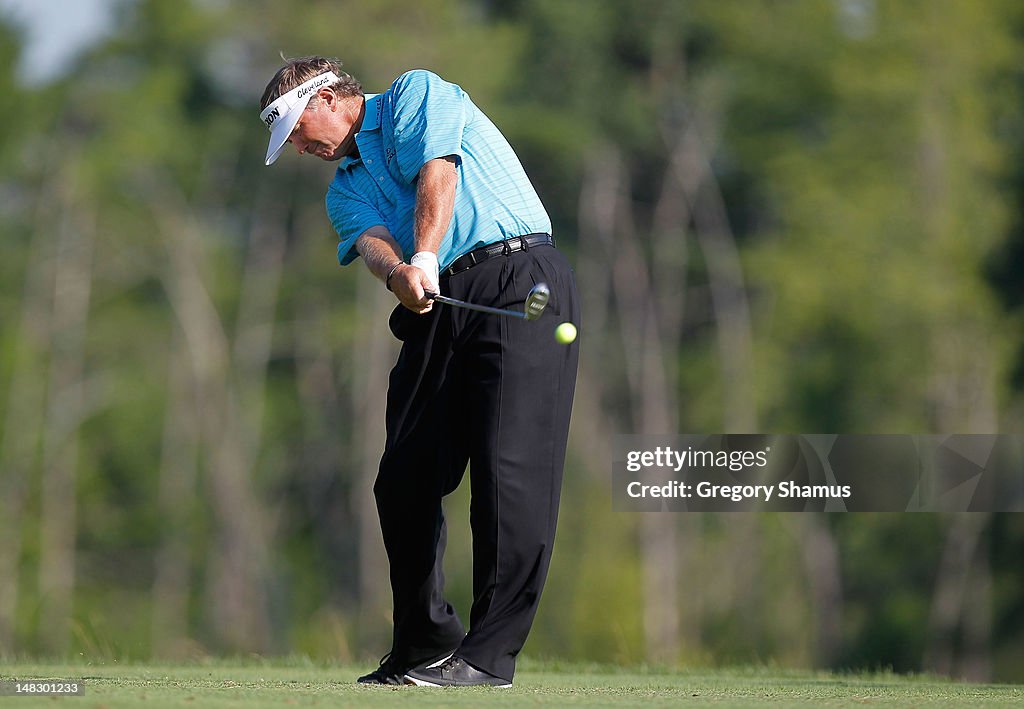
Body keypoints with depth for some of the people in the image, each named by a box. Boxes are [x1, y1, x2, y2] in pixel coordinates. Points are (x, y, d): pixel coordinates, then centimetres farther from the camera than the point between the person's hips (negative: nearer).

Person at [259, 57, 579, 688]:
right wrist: (397, 272, -22)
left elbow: (438, 172, -7)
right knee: (404, 478, 0)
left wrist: (424, 258, -22)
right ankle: (425, 647, 11)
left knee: (509, 468, -14)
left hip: (519, 275, -7)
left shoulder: (416, 94, 11)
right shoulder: (347, 188, 24)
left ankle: (490, 653, -16)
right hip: (436, 307, 7)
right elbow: (371, 237, 2)